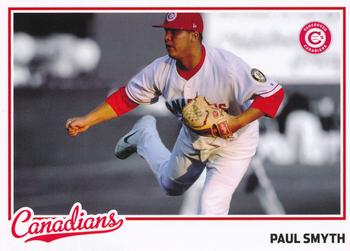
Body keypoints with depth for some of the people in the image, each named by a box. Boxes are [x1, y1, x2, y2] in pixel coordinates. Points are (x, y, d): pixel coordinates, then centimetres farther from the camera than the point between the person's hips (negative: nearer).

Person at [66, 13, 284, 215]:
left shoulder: (227, 66, -36)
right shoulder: (161, 69, -21)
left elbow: (273, 94, -34)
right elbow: (126, 98, -8)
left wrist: (235, 124, -42)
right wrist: (86, 121, -15)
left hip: (232, 142, -4)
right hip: (193, 138, 5)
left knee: (211, 208, -17)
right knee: (171, 185, 29)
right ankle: (144, 134, 55)